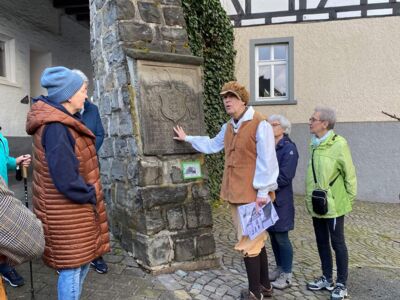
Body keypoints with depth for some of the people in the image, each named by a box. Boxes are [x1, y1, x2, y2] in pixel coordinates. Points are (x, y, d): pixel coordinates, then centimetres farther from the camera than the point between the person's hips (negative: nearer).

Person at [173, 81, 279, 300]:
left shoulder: (259, 124, -12)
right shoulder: (228, 127, 14)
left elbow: (266, 161, -16)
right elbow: (212, 144, 31)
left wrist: (263, 192, -17)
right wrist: (187, 138, 36)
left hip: (252, 194, -8)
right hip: (235, 193, 8)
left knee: (248, 242, -1)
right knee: (255, 240, 17)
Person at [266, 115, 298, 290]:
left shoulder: (289, 148, -11)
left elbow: (284, 177, -18)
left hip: (280, 200, -6)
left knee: (282, 238, 4)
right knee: (272, 236, 15)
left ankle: (287, 276, 20)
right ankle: (279, 268, 33)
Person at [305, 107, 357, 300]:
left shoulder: (339, 143, -15)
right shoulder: (314, 144, 6)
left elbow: (350, 174, -10)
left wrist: (349, 199, -5)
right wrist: (310, 197, 11)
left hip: (334, 204, -7)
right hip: (316, 204, 7)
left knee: (337, 244, 8)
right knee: (322, 242, 17)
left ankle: (341, 284, 24)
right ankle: (327, 278, 33)